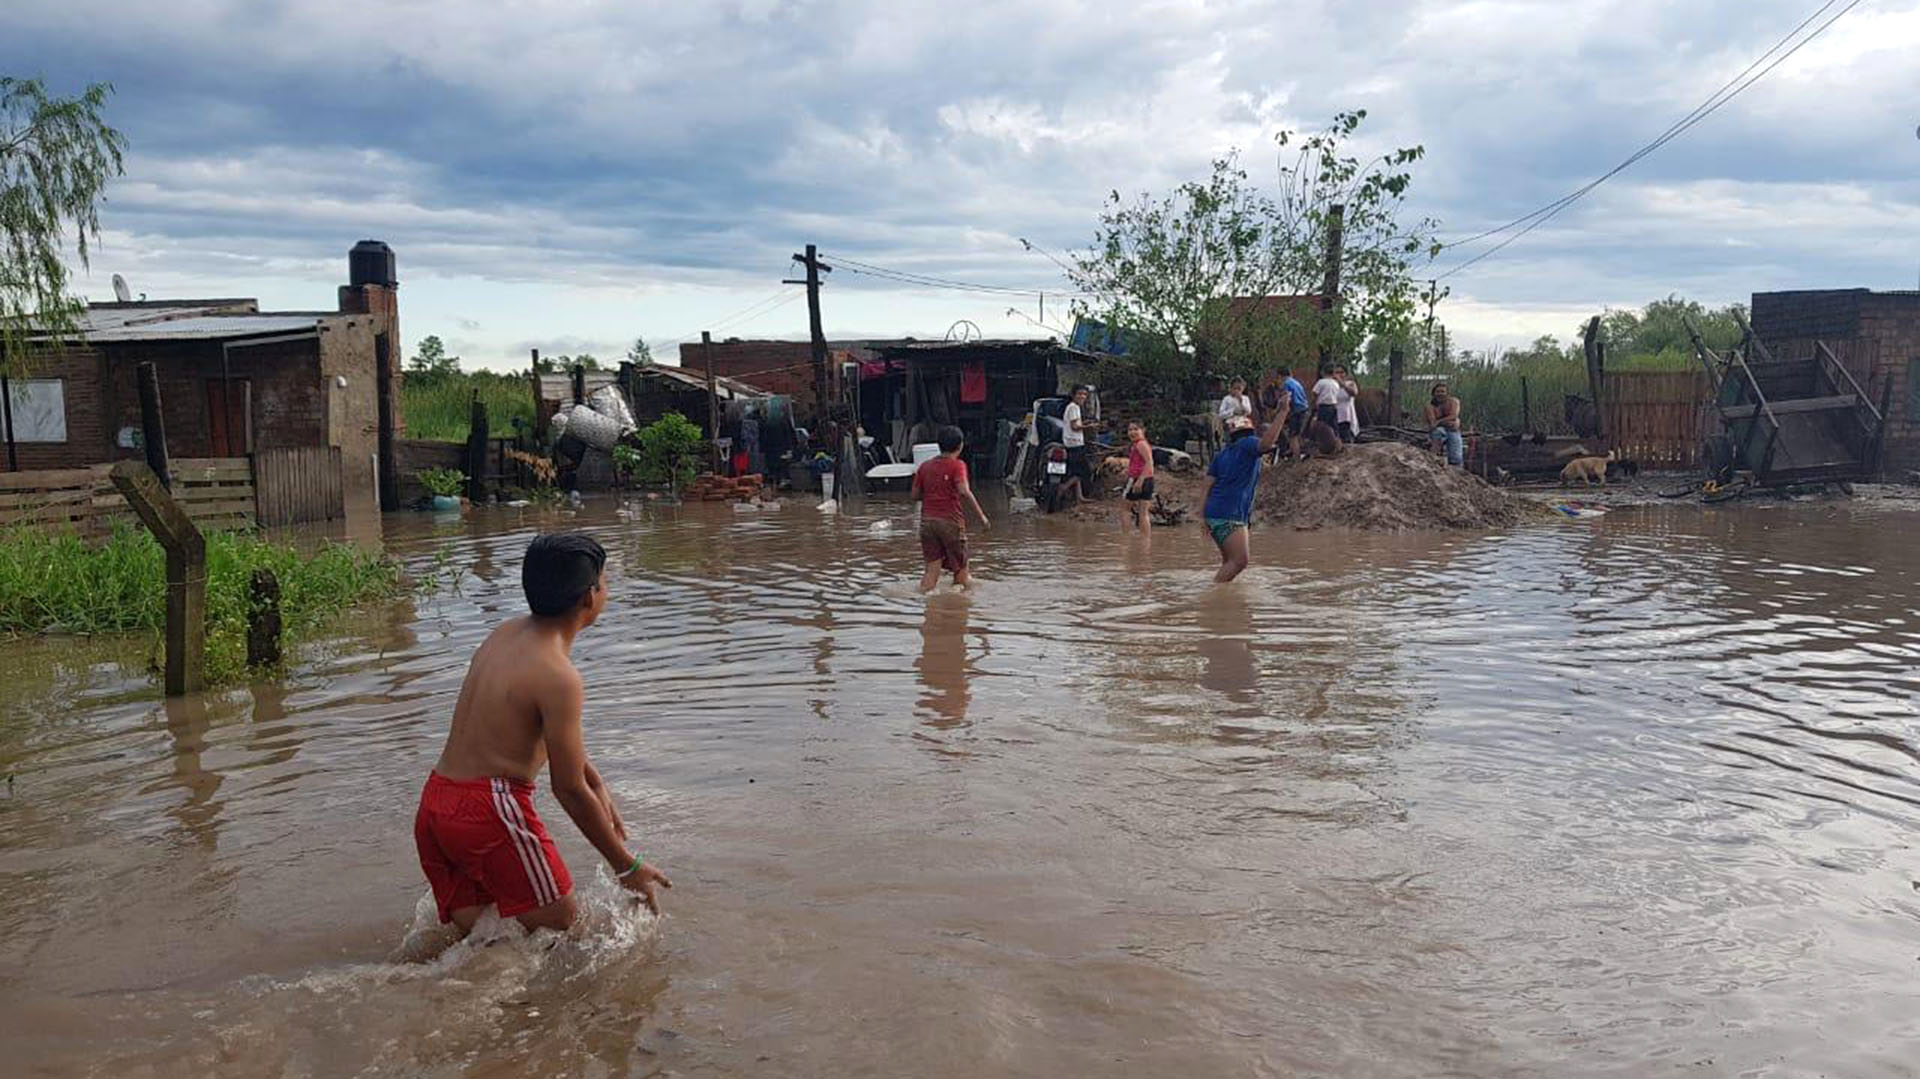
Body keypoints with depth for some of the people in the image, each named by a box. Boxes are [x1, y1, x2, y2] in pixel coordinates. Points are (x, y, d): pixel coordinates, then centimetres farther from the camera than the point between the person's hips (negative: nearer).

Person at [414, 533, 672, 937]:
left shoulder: (505, 633, 10)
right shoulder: (558, 676, -17)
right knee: (560, 925, 0)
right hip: (490, 809, -9)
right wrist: (627, 866, -3)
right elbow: (569, 788, -13)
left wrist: (597, 787, 29)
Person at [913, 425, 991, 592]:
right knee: (960, 568, 8)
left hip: (927, 520, 4)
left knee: (932, 569, 2)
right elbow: (964, 492, -19)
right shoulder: (957, 465, -5)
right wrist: (981, 516, -15)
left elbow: (915, 496, 11)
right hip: (950, 521, -4)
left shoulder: (925, 467, 10)